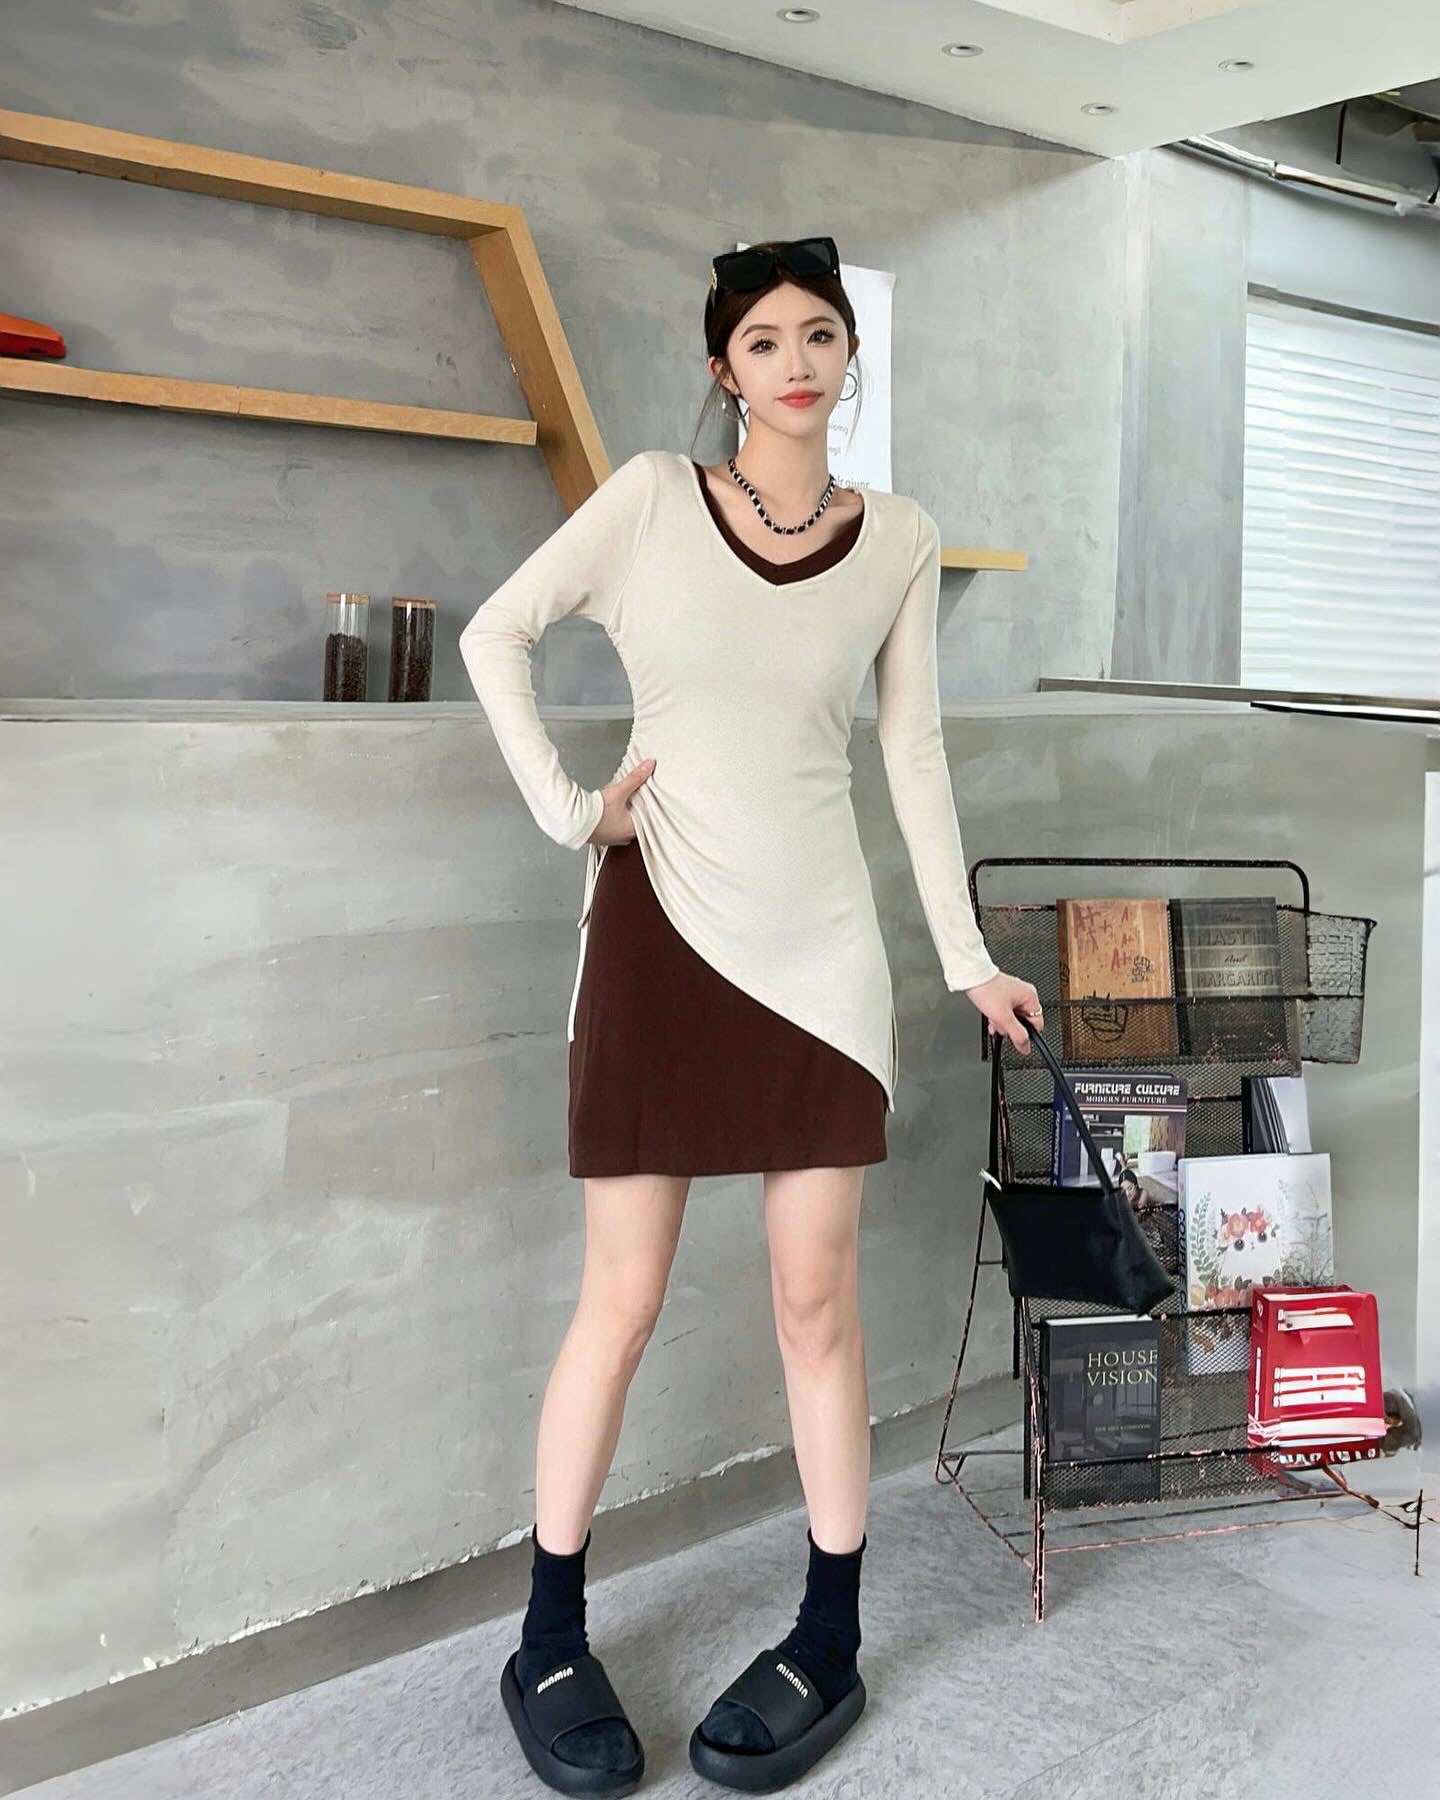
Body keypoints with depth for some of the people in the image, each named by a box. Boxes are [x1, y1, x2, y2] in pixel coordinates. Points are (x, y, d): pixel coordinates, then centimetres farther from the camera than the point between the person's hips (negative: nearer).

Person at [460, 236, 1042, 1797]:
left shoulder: (898, 541, 6)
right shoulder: (654, 495, 0)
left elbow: (914, 752, 9)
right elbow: (494, 634, 3)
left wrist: (968, 954, 7)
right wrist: (567, 808, -6)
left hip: (819, 945, 2)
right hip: (657, 928, -2)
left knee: (817, 1301, 6)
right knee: (624, 1300, 3)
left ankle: (829, 1642, 21)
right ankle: (549, 1643, 19)